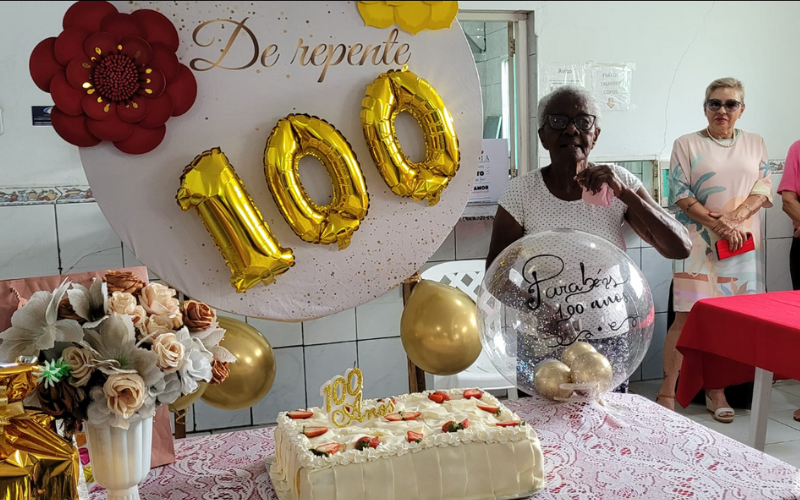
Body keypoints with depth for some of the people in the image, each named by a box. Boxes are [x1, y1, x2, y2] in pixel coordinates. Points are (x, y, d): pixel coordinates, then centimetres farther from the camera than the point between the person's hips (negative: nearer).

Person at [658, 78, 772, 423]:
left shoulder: (755, 144, 14)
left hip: (743, 242, 3)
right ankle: (667, 392, -2)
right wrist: (718, 225, -14)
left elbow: (764, 188, 6)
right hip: (698, 241, -3)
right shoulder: (686, 144, 4)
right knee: (688, 315, -9)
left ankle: (717, 389, 16)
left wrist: (734, 219, -12)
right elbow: (680, 195, -4)